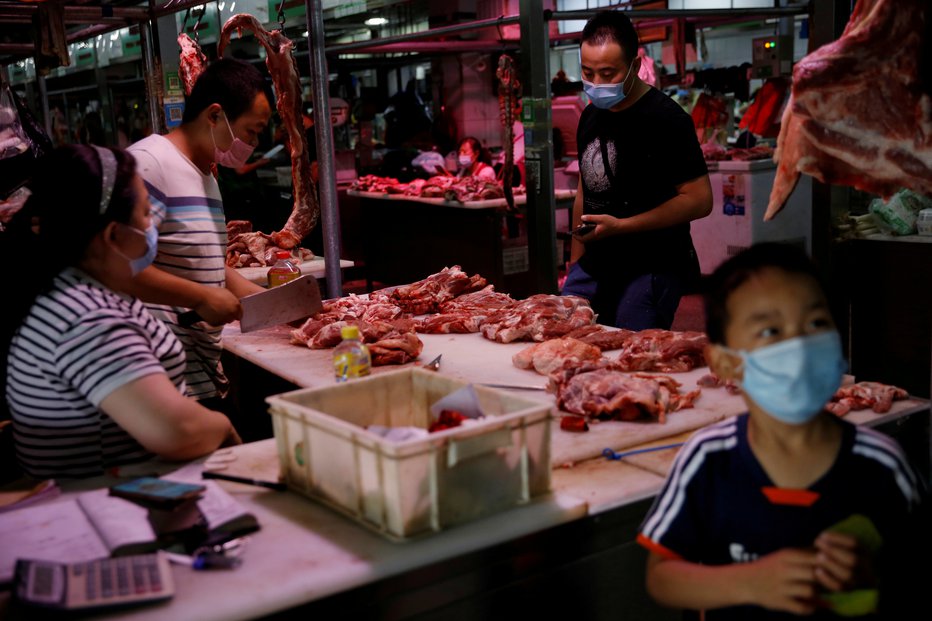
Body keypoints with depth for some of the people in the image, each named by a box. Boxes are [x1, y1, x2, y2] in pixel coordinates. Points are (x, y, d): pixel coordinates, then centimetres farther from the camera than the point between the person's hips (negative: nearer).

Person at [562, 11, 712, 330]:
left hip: (651, 269, -7)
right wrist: (574, 265, 15)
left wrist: (620, 225, -21)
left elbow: (699, 200, -17)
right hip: (594, 265, 7)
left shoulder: (665, 118, -13)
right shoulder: (591, 116, 11)